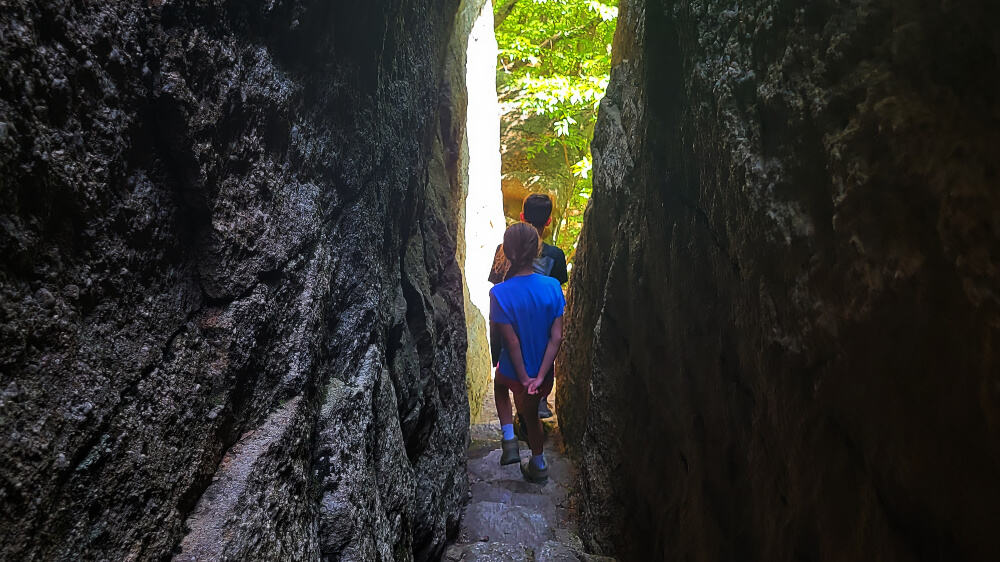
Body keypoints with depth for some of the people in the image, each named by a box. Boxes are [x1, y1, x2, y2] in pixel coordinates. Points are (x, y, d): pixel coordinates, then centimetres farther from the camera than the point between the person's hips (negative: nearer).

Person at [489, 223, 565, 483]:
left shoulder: (500, 293, -24)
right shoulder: (553, 287, -14)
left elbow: (512, 342, -21)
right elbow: (557, 337, -15)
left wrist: (524, 378, -12)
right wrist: (540, 376, -14)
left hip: (515, 370, -3)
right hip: (543, 369, 3)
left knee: (500, 384, 33)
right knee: (531, 413, 28)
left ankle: (509, 439, 22)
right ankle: (538, 465, 44)